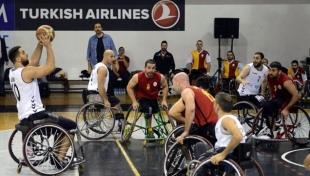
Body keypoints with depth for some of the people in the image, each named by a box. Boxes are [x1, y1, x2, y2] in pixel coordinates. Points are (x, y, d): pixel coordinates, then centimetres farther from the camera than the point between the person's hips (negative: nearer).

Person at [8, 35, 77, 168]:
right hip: (35, 116, -10)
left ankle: (56, 154, 27)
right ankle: (59, 158, -3)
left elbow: (34, 62, 20)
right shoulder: (26, 72, -19)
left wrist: (40, 45, 12)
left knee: (61, 124, 28)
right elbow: (51, 67, -19)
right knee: (72, 126, -1)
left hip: (25, 116, 10)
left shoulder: (13, 72, 10)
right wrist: (48, 46, -13)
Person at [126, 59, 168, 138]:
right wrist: (134, 101, -17)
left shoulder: (160, 77, -19)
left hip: (153, 99, 4)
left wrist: (164, 100, -5)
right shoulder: (137, 77, -24)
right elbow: (129, 88, -12)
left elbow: (165, 87, 0)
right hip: (142, 98, -4)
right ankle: (149, 130, -14)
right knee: (148, 110, -30)